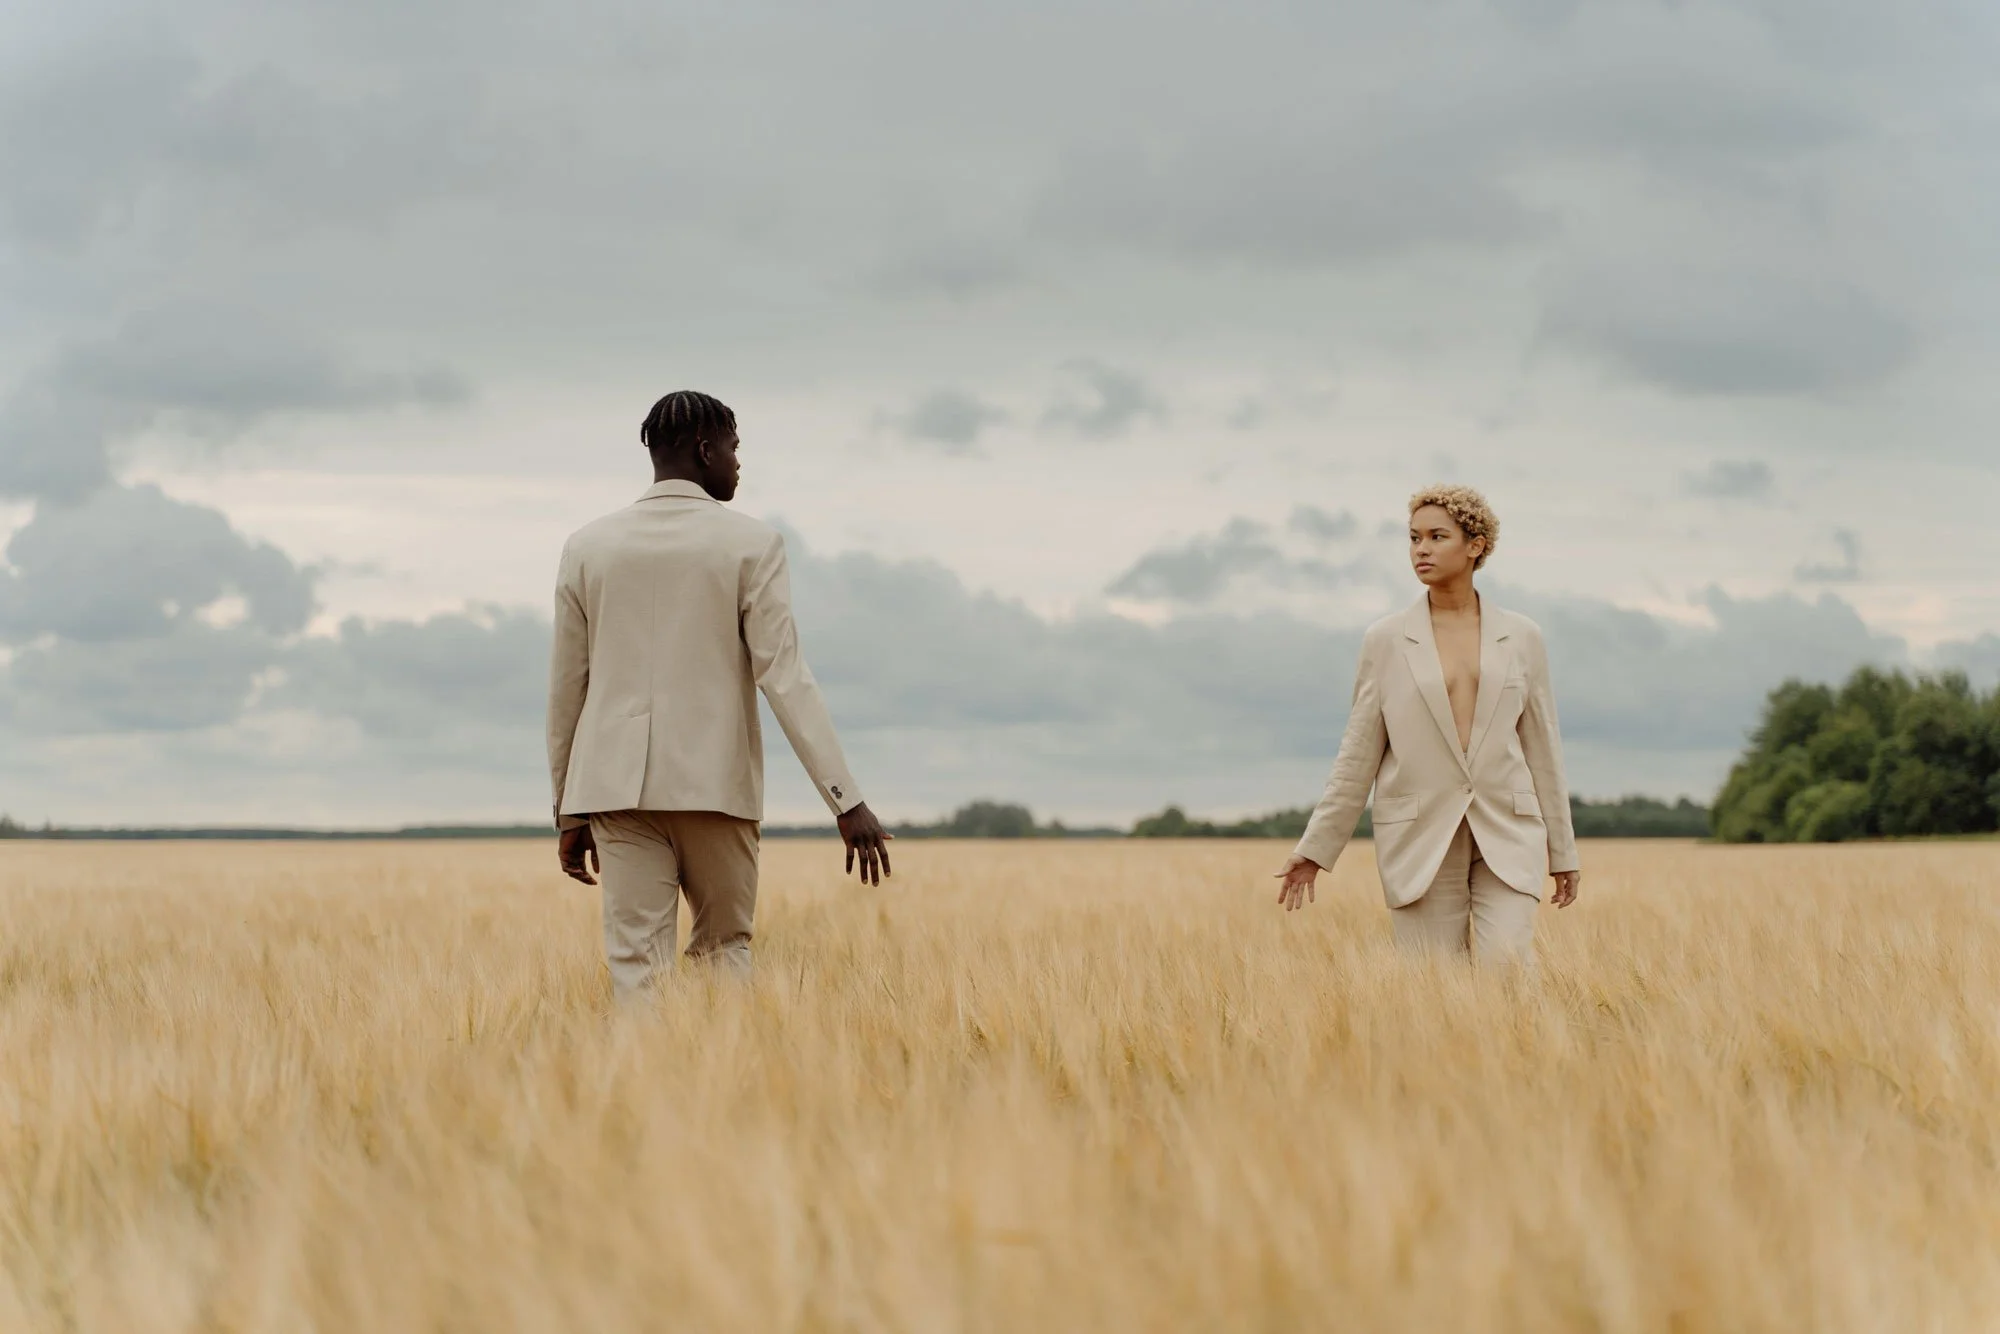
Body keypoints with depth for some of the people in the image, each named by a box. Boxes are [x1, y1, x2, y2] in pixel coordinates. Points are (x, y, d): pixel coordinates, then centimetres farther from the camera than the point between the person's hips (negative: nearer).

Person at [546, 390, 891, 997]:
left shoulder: (587, 546, 6)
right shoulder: (751, 543, -3)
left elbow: (567, 686, 9)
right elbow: (783, 676, -10)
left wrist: (569, 812, 17)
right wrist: (847, 800, -11)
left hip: (619, 787, 2)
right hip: (716, 787, -2)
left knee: (637, 965, 0)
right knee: (725, 949, 14)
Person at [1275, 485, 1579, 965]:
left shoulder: (1521, 637, 6)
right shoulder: (1385, 640, 3)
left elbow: (1542, 747, 10)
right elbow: (1358, 753, 5)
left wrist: (1563, 851, 11)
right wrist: (1315, 849, 1)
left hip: (1506, 838, 1)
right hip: (1422, 843, 0)